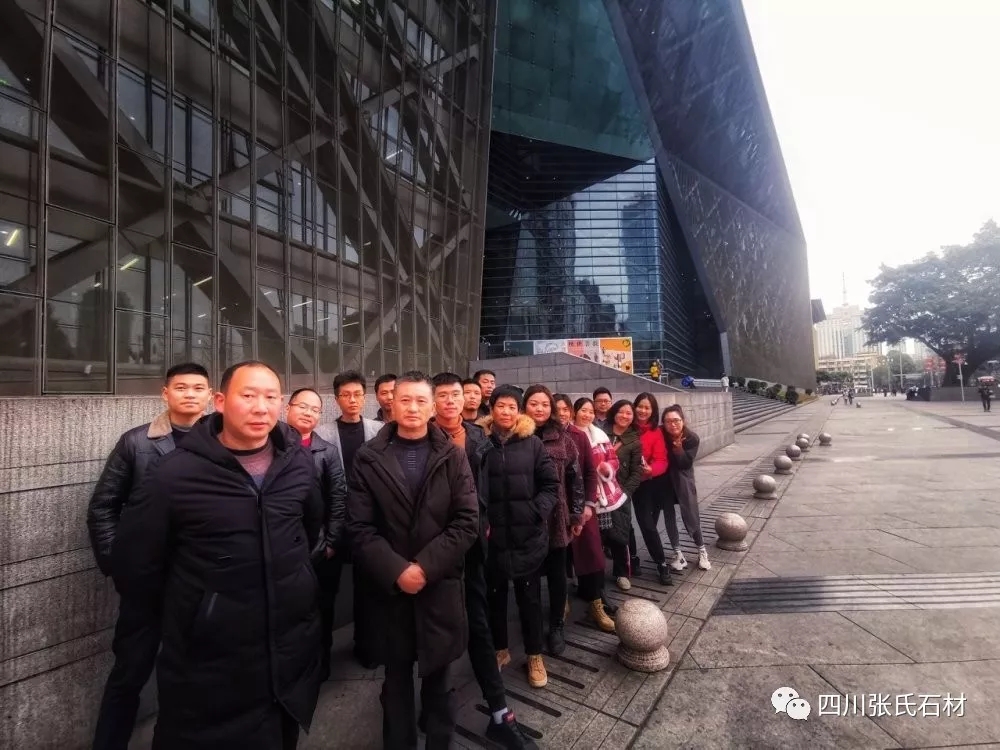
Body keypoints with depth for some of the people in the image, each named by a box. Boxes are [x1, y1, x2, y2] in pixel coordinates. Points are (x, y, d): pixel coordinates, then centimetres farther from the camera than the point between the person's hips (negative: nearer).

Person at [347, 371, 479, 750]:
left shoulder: (452, 456, -2)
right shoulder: (369, 458, -3)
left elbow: (467, 521, -7)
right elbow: (361, 527, -6)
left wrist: (426, 566, -15)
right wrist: (396, 570, -15)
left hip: (441, 584, 0)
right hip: (391, 586, 0)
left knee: (437, 673, 15)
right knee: (397, 675, 15)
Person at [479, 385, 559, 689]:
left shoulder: (532, 443, -3)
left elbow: (551, 485, 0)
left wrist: (537, 513, -10)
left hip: (527, 534, 0)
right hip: (492, 535, 1)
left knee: (529, 596, 13)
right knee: (495, 596, 17)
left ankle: (534, 656, 32)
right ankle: (500, 650, 39)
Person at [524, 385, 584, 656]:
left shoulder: (562, 439, -1)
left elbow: (575, 478, 1)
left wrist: (577, 515, 0)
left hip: (557, 519, 1)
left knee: (557, 574, 12)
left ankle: (556, 628, 32)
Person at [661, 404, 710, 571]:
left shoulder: (692, 438, -17)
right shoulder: (660, 434, -17)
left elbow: (686, 464, -19)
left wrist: (678, 447, -31)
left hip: (683, 480, -1)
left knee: (691, 516, 2)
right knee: (669, 515, 5)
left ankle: (702, 550, 24)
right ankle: (678, 553, 18)